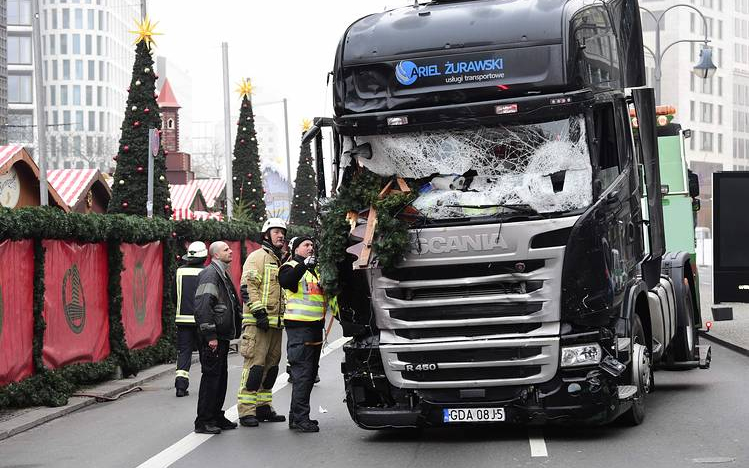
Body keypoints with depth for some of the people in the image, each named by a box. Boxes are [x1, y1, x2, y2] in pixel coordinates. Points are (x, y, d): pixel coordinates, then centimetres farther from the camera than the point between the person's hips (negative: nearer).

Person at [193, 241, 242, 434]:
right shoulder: (210, 274, -14)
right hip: (212, 337, -10)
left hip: (222, 335, 10)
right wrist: (210, 335, -23)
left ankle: (216, 416, 22)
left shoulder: (223, 274, 19)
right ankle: (204, 421, -3)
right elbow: (203, 306, -22)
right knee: (211, 376, -7)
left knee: (221, 376, 14)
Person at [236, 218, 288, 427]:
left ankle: (264, 406, 20)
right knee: (255, 365, -12)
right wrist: (259, 311, -21)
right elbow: (248, 286, -14)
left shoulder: (282, 261, 21)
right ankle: (246, 410, -10)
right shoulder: (257, 257, -5)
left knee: (271, 366, 12)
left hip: (276, 323, 9)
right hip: (258, 323, -9)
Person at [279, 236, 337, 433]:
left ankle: (297, 416, 19)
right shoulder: (291, 267, -3)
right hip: (298, 326, -9)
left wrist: (337, 311, 15)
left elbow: (328, 296, 29)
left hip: (315, 326, 9)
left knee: (310, 372, 12)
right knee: (302, 372, -11)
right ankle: (300, 418, -11)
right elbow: (285, 281, -27)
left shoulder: (316, 270, 21)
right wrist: (304, 265, -35)